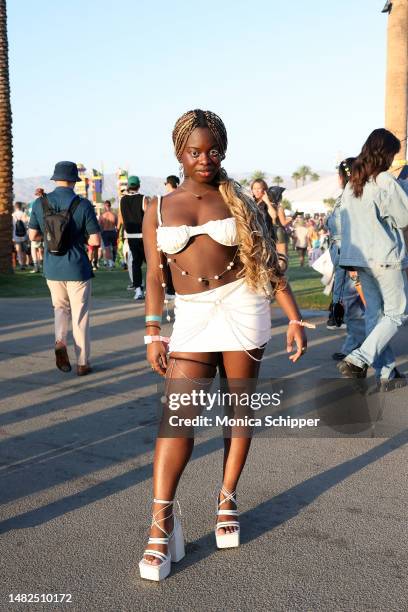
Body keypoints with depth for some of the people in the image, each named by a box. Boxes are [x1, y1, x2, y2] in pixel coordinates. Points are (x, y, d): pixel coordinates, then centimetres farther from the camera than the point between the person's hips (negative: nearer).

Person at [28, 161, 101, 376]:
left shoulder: (40, 203, -3)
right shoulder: (83, 205, -11)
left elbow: (33, 235, 6)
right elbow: (96, 241, -11)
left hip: (52, 268, 3)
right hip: (77, 269, -3)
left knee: (60, 308, 24)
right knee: (80, 316, 8)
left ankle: (60, 341, -2)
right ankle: (82, 363, 15)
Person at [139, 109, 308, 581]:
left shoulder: (238, 201, 6)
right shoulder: (159, 209, 7)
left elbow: (270, 264, 5)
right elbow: (154, 277, 6)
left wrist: (294, 319, 0)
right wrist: (152, 334, -2)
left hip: (241, 307, 0)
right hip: (192, 316, 0)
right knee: (176, 413, -10)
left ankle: (227, 501, 21)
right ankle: (161, 524, -7)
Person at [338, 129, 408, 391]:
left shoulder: (351, 184, 10)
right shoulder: (385, 181, -12)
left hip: (360, 258, 8)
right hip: (386, 258, -8)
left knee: (374, 314, 10)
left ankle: (386, 374, 14)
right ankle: (357, 360, -13)